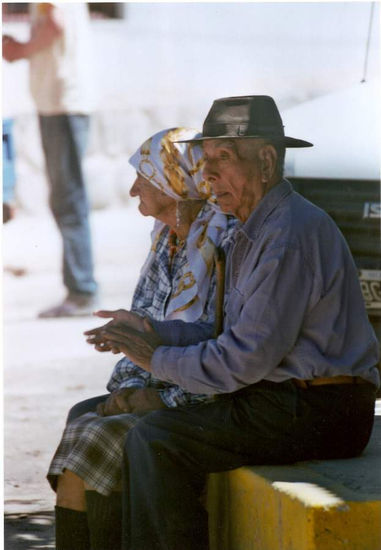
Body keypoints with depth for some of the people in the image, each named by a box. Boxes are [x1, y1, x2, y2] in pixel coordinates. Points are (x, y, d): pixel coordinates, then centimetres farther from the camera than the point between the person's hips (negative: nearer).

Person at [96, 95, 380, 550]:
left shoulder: (291, 234, -18)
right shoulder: (254, 230, 16)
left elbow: (250, 356, -20)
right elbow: (235, 334, 16)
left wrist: (162, 361, -7)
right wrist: (154, 332, 4)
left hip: (317, 412, -10)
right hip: (286, 401, 10)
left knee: (156, 441, -17)